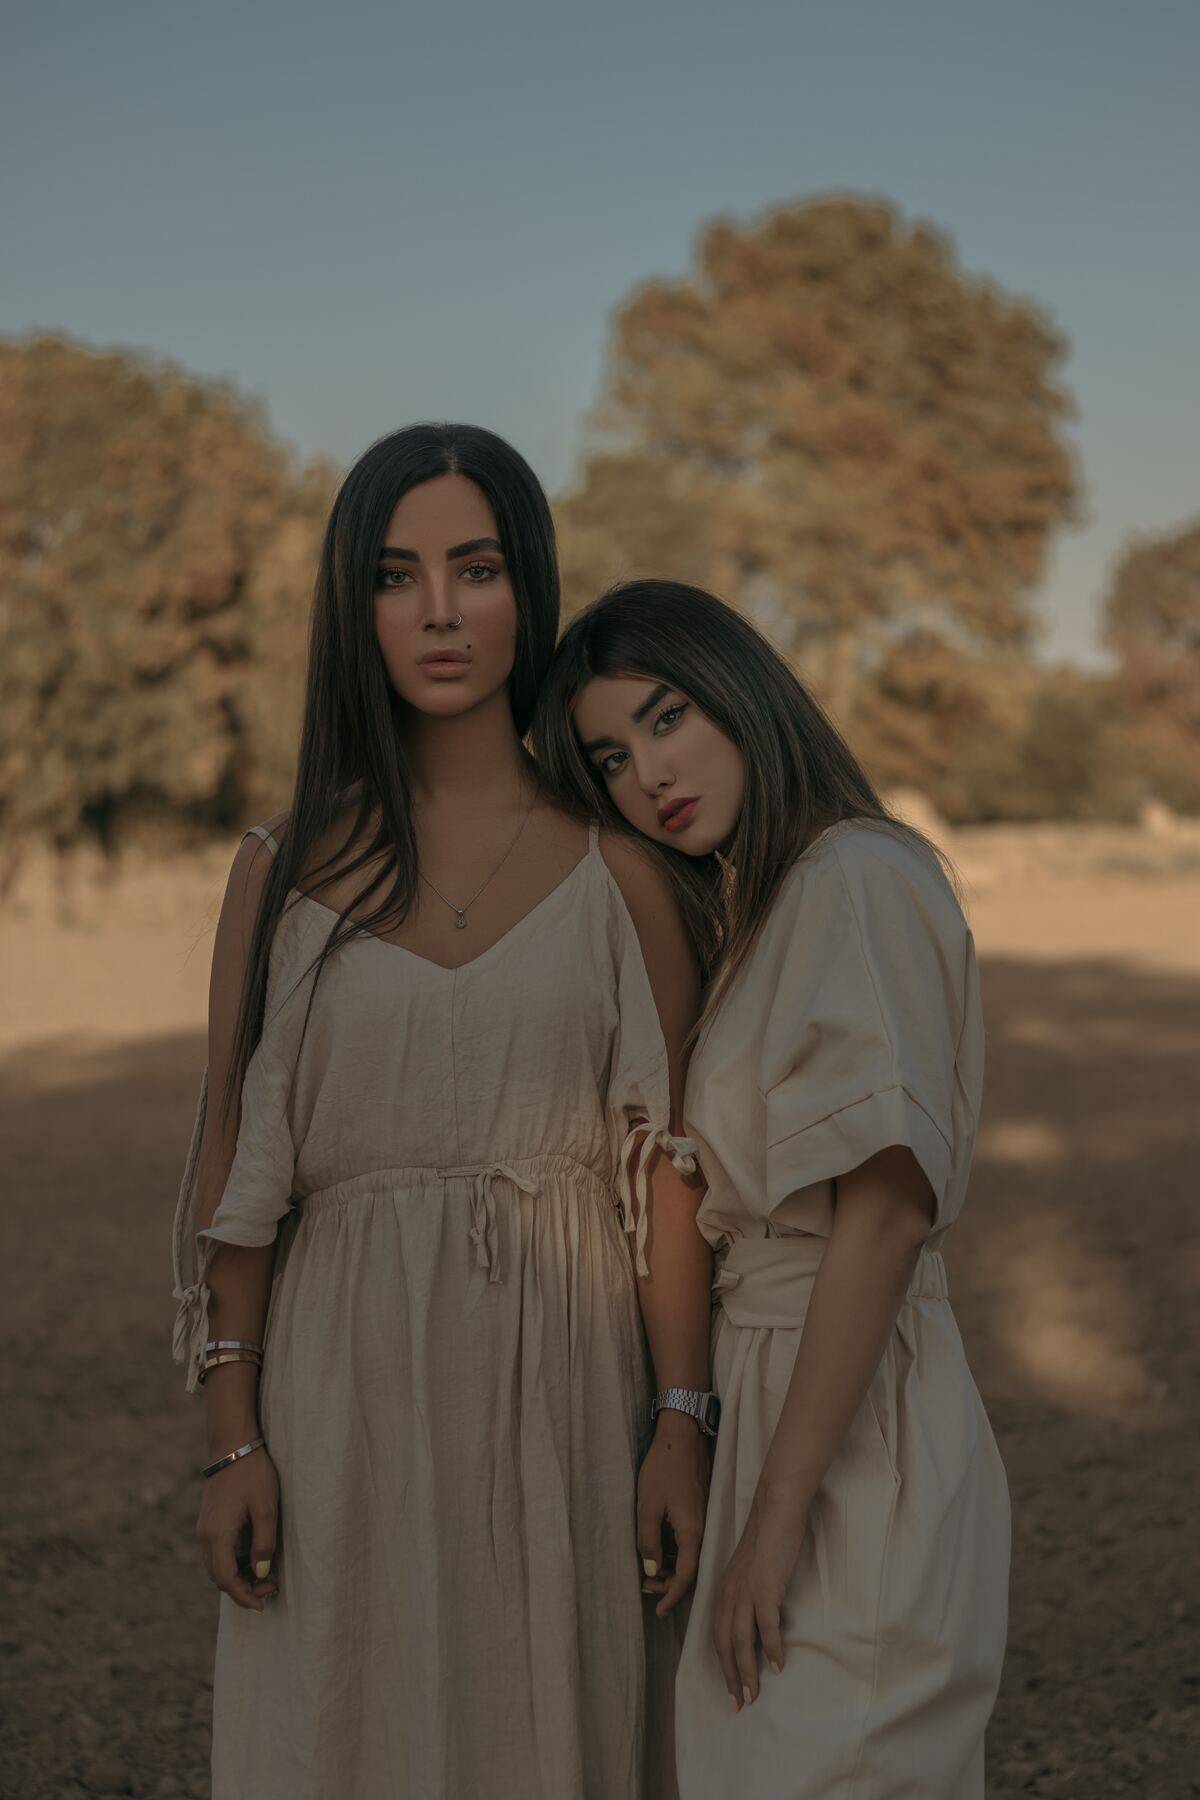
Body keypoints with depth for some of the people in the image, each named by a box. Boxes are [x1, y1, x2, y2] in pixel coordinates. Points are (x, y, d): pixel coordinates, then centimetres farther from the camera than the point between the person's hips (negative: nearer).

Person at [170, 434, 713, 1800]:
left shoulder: (615, 864, 0)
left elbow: (666, 1165, -1)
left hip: (560, 1386, 0)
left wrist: (683, 1424, -6)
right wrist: (232, 1442, -3)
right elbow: (234, 1172, 2)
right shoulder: (285, 871, 2)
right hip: (352, 1392, 1)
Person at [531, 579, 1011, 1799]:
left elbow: (885, 1212, -21)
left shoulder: (857, 877, -14)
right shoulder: (757, 912, 15)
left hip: (852, 1438, -10)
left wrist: (777, 1516, -21)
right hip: (776, 1399, 10)